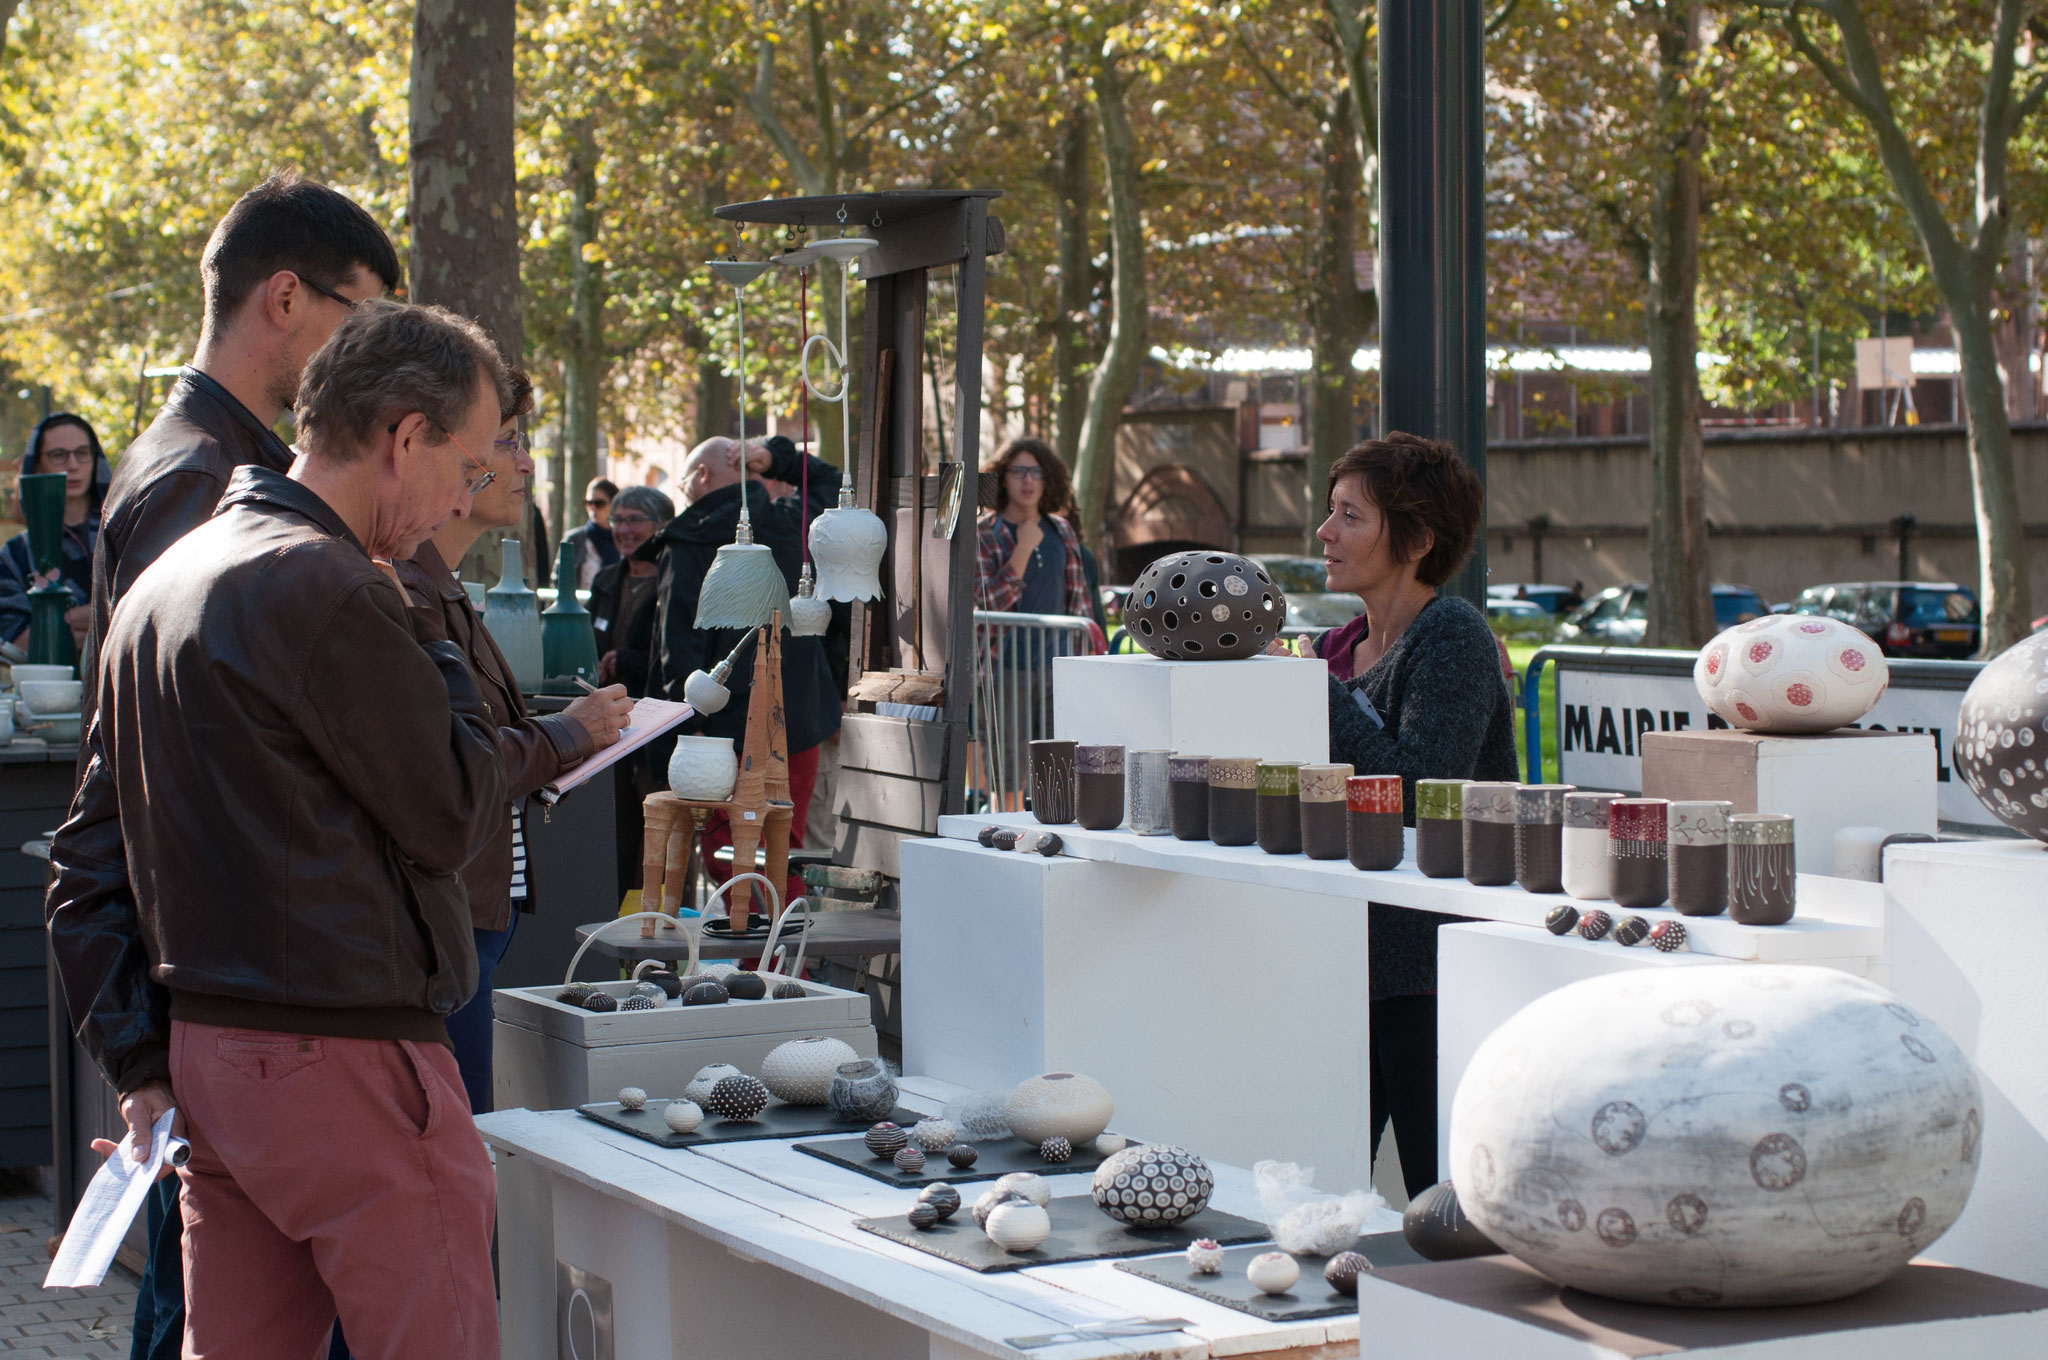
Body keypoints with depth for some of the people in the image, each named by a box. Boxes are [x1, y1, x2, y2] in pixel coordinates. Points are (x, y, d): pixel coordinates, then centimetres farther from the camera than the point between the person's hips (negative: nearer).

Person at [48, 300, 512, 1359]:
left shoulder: (161, 586, 14)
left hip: (208, 1058, 9)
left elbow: (87, 857, 15)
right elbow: (456, 815, -10)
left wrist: (138, 1063, 13)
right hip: (345, 1058, -9)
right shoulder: (331, 593, -15)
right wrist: (434, 650, 3)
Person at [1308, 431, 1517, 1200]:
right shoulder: (1335, 649, 14)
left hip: (1430, 968, -8)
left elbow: (1417, 793, -22)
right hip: (1346, 957, 8)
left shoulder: (1453, 638, -10)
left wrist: (1320, 696, -16)